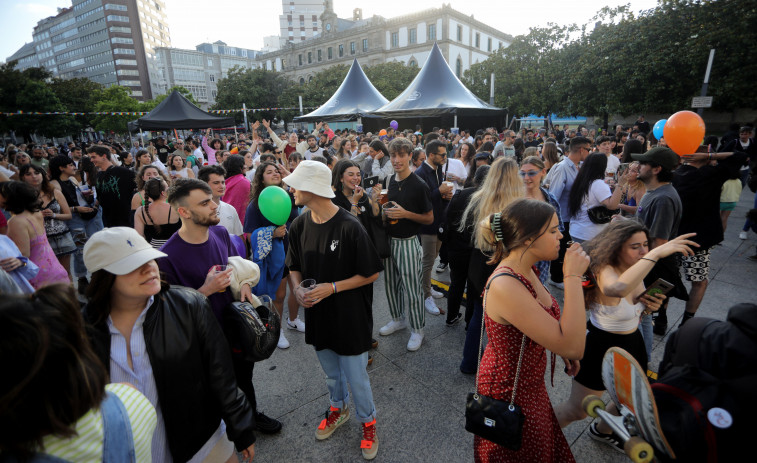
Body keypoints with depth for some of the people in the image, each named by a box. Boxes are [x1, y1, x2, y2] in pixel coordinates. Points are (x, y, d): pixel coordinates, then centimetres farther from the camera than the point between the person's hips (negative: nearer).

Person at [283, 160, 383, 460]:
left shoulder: (350, 227, -23)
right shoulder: (299, 225, -5)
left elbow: (371, 274, -15)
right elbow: (294, 267, 8)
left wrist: (332, 287, -22)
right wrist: (298, 289, -12)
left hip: (350, 317, -5)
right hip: (318, 315, 5)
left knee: (355, 377, 9)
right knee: (330, 372, 25)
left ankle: (368, 421, 39)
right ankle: (338, 408, 54)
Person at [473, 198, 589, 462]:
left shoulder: (525, 271, -5)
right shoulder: (505, 287, -36)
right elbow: (572, 347, -34)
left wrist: (566, 352, -2)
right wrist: (573, 277, -31)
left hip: (530, 384, 8)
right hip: (510, 394, -8)